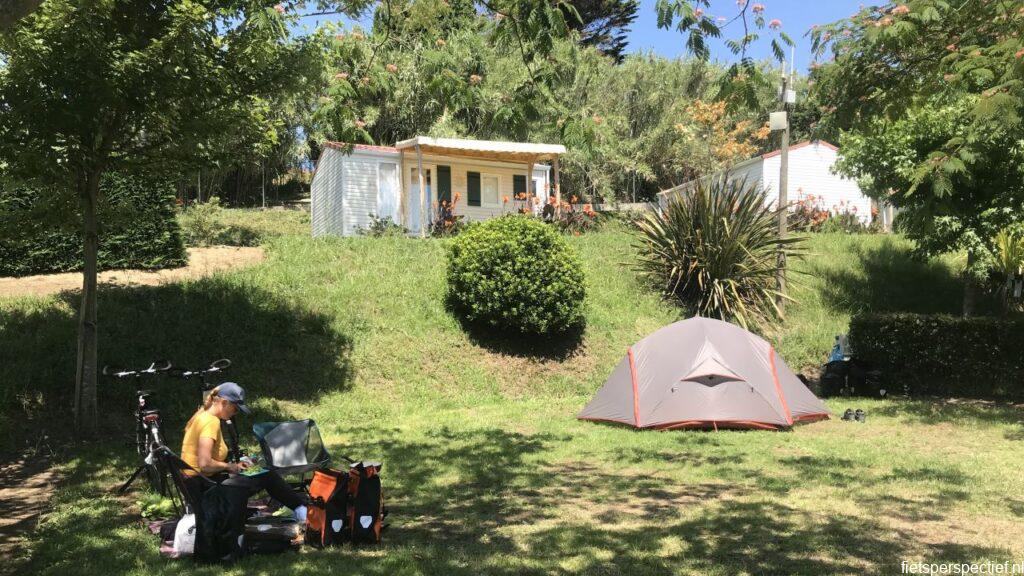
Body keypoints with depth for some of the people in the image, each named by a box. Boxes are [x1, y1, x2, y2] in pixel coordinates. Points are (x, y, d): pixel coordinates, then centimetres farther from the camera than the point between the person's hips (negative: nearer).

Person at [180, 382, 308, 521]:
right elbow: (205, 465, -27)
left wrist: (233, 465, 7)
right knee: (268, 477, -7)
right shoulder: (211, 422, -19)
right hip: (204, 486, -10)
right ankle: (301, 508, 7)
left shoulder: (202, 415, 11)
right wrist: (229, 466, -11)